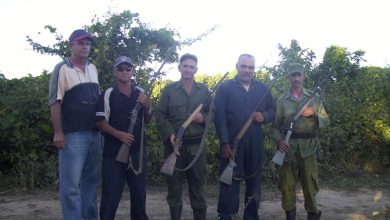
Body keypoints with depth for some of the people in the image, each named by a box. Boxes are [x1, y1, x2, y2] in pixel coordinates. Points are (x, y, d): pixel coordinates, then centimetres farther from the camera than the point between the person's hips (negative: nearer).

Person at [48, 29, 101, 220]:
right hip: (73, 135, -7)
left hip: (94, 133, 7)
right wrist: (58, 133, -15)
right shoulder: (62, 69, -6)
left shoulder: (92, 69, 13)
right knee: (71, 183, -2)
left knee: (92, 180, 13)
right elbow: (55, 102, -10)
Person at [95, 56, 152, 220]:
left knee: (139, 191, 11)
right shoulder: (108, 94, -3)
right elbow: (100, 122, -6)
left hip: (137, 150, 4)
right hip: (114, 151, -4)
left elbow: (147, 120, 15)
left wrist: (147, 106, -5)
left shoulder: (141, 93, 10)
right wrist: (119, 134, -19)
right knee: (111, 192, 0)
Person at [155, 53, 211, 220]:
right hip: (175, 144, -1)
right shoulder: (169, 90, 4)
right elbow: (160, 116, 0)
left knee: (198, 184, 7)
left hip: (197, 145, 1)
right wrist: (169, 134, -13)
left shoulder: (204, 90, 10)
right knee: (174, 184, 7)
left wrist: (203, 118, -10)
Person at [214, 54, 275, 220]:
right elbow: (220, 117, -7)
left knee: (254, 182, 13)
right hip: (231, 144, -3)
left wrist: (264, 116, -9)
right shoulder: (225, 88, -1)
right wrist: (225, 143, -15)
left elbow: (273, 111, 15)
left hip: (255, 144, 4)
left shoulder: (263, 88, 10)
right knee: (229, 183, 2)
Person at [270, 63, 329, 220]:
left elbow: (326, 121, 8)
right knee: (287, 184, 3)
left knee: (310, 183, 4)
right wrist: (278, 140, -12)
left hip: (309, 147, 0)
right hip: (288, 147, 0)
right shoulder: (282, 100, 8)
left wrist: (314, 114, -12)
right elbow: (275, 126, 6)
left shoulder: (314, 98, 10)